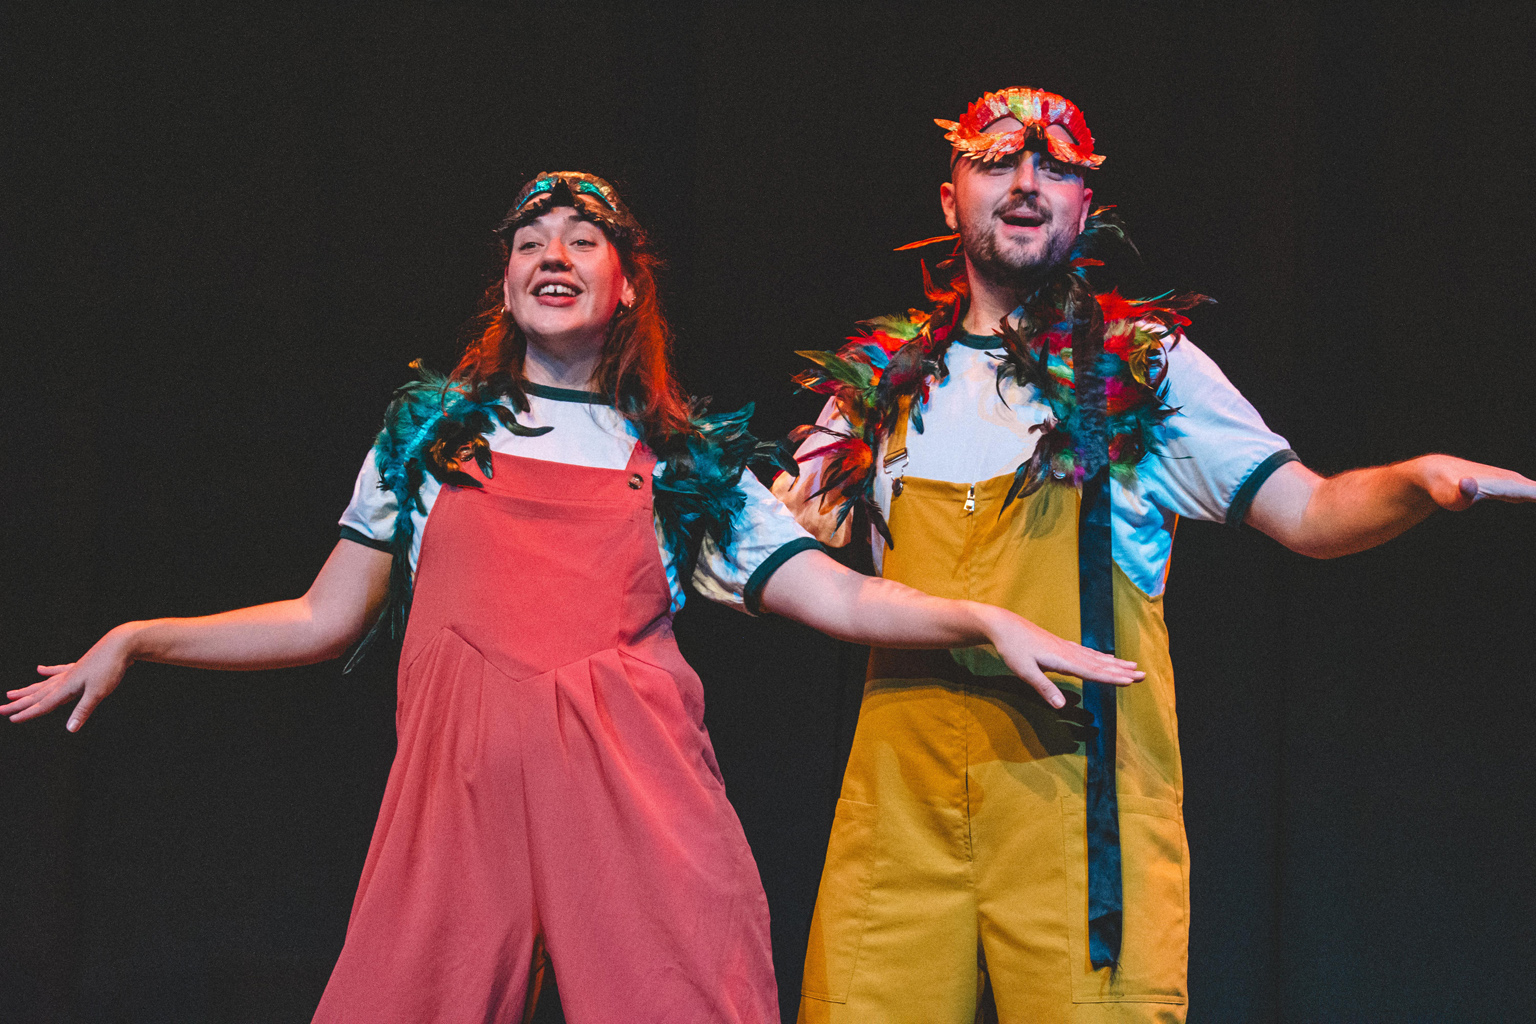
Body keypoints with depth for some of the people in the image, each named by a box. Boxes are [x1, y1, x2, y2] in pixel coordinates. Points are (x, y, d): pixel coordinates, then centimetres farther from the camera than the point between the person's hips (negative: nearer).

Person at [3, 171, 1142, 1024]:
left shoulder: (689, 460, 18)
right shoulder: (430, 430, 20)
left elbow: (841, 596, 11)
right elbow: (325, 620, 21)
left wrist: (988, 620, -4)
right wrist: (135, 640, 15)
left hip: (634, 790, 0)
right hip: (459, 787, 1)